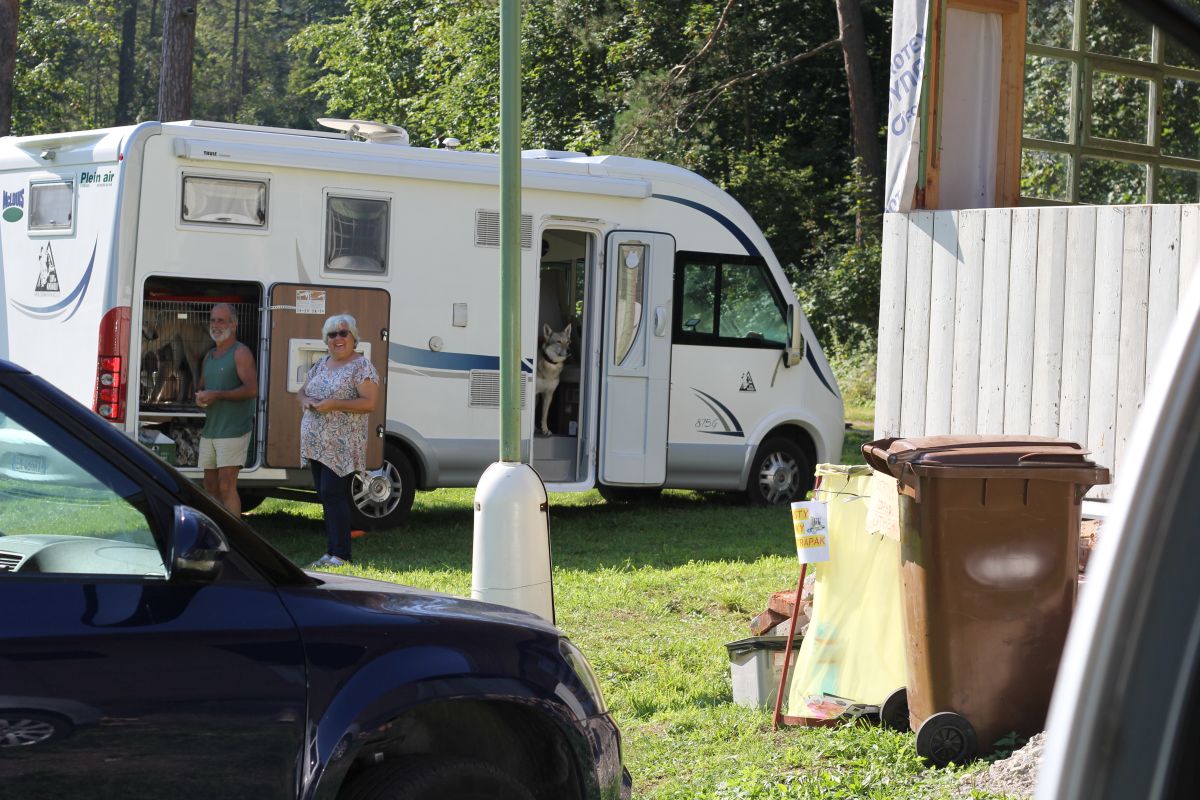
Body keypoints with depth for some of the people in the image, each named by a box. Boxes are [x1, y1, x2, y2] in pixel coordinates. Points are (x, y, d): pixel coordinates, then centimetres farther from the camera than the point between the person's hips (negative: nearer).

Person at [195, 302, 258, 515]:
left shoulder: (241, 353, -6)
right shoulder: (209, 356, 19)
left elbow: (252, 389, -17)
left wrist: (217, 395, -21)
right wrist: (200, 398, 3)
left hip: (232, 431, -8)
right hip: (209, 430, 8)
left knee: (227, 486, -13)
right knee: (210, 485, 9)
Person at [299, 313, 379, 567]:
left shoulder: (362, 366, -7)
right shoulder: (321, 364, 16)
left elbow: (369, 403, -15)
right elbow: (303, 390, 24)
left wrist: (333, 404, -20)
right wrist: (305, 400, -1)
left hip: (343, 446, -8)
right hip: (317, 444, 8)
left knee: (333, 494, -13)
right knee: (326, 496, 9)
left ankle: (340, 555, -11)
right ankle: (331, 551, 15)